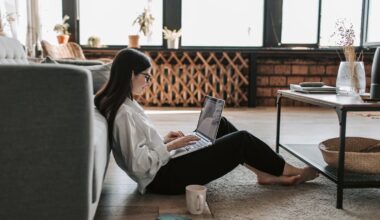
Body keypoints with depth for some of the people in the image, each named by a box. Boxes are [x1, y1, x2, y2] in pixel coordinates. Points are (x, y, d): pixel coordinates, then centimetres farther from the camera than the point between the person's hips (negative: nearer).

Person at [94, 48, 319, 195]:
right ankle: (292, 172, 16)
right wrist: (171, 146, -17)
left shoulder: (123, 103, 6)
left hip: (164, 166, 10)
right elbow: (139, 164, -27)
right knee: (242, 140, -6)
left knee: (220, 125, 12)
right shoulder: (123, 113, -24)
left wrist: (164, 140, 3)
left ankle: (267, 173, 16)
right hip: (164, 177, -10)